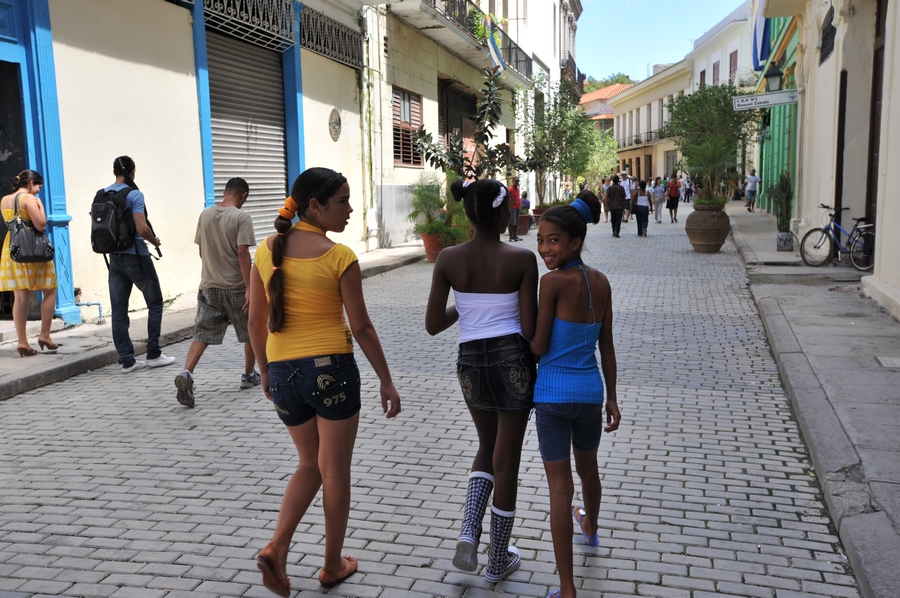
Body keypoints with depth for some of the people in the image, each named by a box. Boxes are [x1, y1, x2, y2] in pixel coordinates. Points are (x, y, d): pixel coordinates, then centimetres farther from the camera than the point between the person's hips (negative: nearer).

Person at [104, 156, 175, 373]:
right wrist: (155, 241, -3)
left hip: (114, 257, 6)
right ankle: (153, 354, 10)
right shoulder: (134, 194, -12)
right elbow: (142, 228, -21)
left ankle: (126, 360, 9)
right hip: (136, 256, -6)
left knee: (118, 311, 6)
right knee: (155, 303, 9)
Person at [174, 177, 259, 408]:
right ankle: (249, 375, 27)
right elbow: (242, 252, -19)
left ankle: (186, 374, -18)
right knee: (251, 332, 16)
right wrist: (249, 288, -19)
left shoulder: (205, 215, 6)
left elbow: (201, 250, 13)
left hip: (209, 285, 4)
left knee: (202, 334, 2)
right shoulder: (241, 217, -12)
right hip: (235, 287, -4)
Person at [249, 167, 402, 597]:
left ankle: (277, 548, 7)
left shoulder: (267, 250, 2)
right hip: (331, 368, -5)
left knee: (310, 465, 22)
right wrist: (387, 382, 1)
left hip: (283, 372, 5)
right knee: (334, 472, 12)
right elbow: (361, 328, -8)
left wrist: (265, 370, 20)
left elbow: (256, 322, 7)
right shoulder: (339, 257, -12)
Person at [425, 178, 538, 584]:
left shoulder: (448, 259, -5)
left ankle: (468, 536, 9)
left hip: (470, 362, 3)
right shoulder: (522, 259, -12)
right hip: (513, 360, -3)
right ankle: (498, 561, 26)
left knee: (487, 448, 26)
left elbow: (432, 325, -3)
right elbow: (529, 329, -12)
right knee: (506, 461, 11)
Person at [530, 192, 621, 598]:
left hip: (553, 393, -6)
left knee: (560, 488, 1)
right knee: (587, 466, 30)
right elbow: (607, 347, 7)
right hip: (590, 391, 6)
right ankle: (591, 528, 58)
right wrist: (612, 398, 13)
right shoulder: (601, 283, 1)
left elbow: (538, 347, -15)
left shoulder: (553, 282, -18)